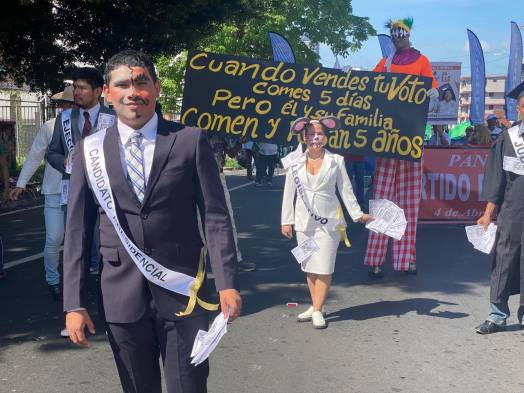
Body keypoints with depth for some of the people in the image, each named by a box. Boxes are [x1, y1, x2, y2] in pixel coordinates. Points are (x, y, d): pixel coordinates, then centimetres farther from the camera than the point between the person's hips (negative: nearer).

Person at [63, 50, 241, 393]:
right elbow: (77, 230, 3)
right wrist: (74, 303, -1)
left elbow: (216, 216, -3)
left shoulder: (190, 140, -2)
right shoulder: (90, 151, 3)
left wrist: (227, 283, -8)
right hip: (120, 297, 2)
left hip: (182, 292, -2)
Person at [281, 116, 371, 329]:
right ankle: (314, 306, 23)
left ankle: (318, 311, 6)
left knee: (324, 267, -3)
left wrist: (357, 214, -5)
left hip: (328, 221, -2)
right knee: (309, 266, 10)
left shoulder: (336, 161, -1)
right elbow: (289, 193, 5)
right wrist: (286, 220, 3)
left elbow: (345, 189, 1)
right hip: (304, 221, 2)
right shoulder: (295, 162, 2)